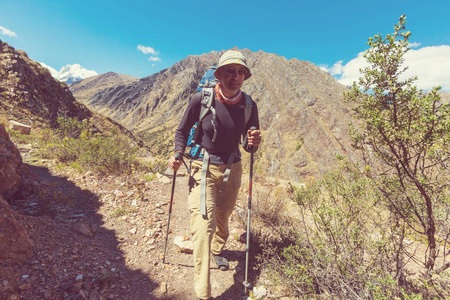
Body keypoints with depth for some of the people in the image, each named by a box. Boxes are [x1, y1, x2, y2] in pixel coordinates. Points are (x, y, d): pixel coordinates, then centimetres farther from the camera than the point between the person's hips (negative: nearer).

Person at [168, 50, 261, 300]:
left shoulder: (248, 105, -6)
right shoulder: (201, 99, -15)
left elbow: (249, 147, -1)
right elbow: (182, 131, -2)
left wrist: (254, 143, -24)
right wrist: (177, 154, -18)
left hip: (232, 168, 4)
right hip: (204, 167, -3)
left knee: (223, 215, 20)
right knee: (203, 225, -10)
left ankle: (217, 250, 53)